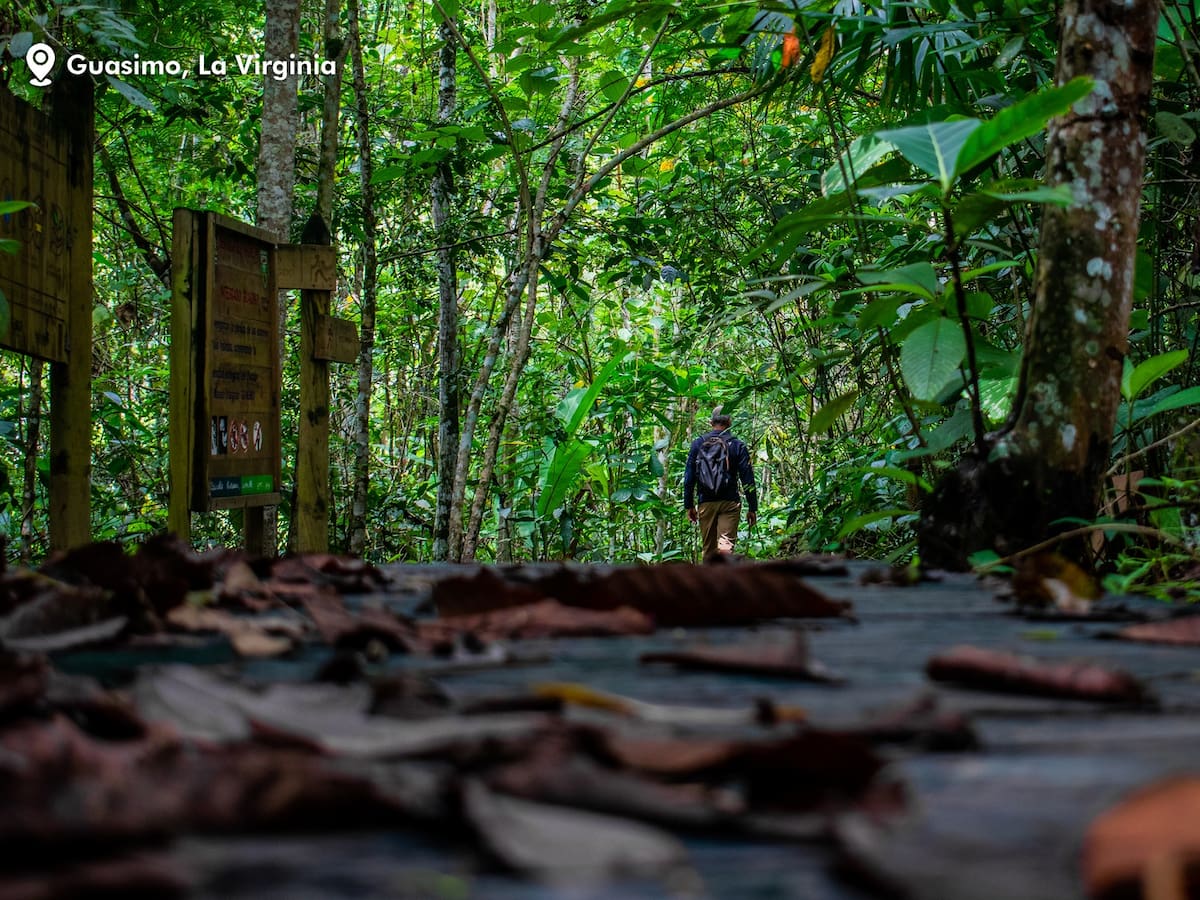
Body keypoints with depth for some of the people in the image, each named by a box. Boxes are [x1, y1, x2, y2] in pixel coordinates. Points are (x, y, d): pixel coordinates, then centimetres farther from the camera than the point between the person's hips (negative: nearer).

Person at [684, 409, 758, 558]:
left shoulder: (698, 444, 5)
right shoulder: (737, 446, -1)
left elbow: (689, 477, 5)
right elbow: (747, 479, -2)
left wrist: (689, 505, 12)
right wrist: (752, 508, 4)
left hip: (705, 503, 2)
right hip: (730, 503, -2)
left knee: (709, 549, 13)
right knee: (725, 546, -10)